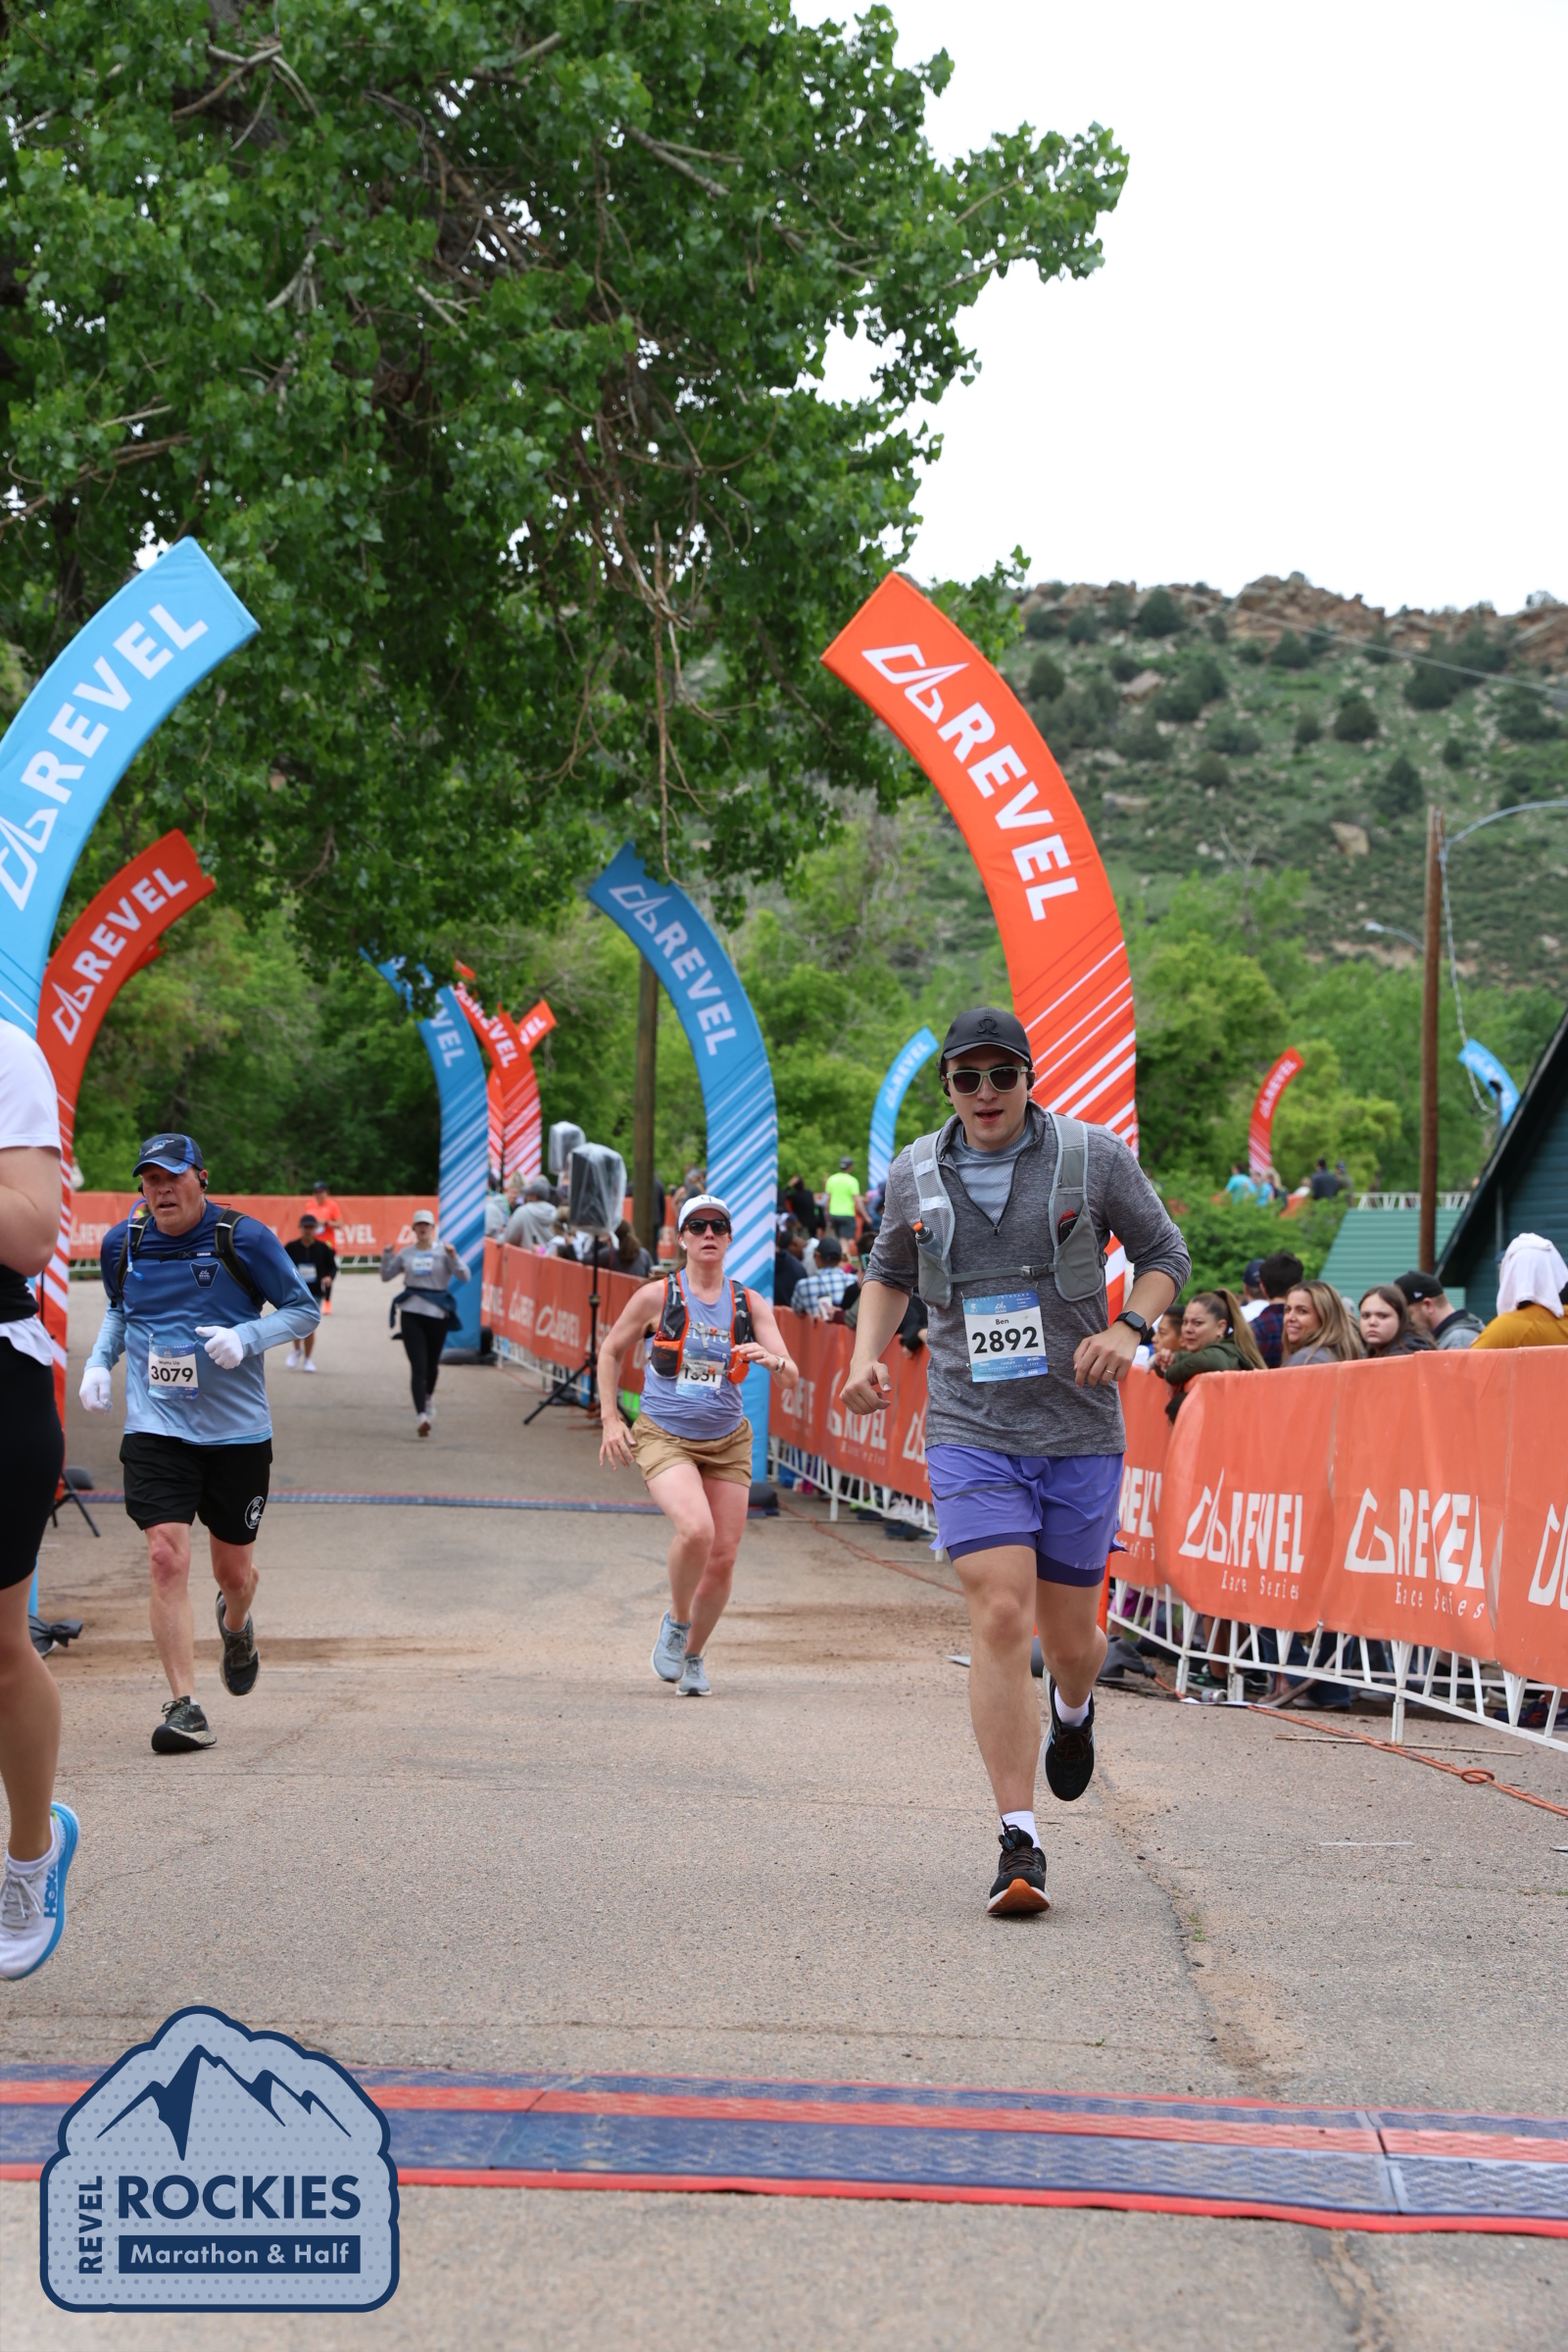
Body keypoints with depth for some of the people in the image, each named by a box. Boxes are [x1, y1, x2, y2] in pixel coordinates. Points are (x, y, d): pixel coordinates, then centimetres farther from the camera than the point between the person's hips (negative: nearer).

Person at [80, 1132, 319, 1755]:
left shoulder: (244, 1239, -9)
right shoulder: (123, 1243, 2)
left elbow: (305, 1310, -1)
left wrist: (245, 1337, -18)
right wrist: (100, 1360, 4)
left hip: (237, 1430, -1)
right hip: (155, 1429, 1)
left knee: (233, 1570, 10)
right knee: (166, 1558, -16)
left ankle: (235, 1626, 49)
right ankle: (185, 1708, -14)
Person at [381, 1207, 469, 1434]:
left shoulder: (443, 1251, 0)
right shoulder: (406, 1254, 8)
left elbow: (464, 1276, -7)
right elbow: (386, 1276, 16)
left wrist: (453, 1256, -21)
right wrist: (387, 1255, 1)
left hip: (437, 1313, -1)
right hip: (412, 1313, 1)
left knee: (432, 1363, 14)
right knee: (418, 1365, -11)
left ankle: (428, 1397, 45)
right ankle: (421, 1415, -17)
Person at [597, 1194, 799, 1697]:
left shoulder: (749, 1304, 1)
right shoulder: (657, 1296, -5)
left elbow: (791, 1377, -4)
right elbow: (610, 1350, 9)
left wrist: (773, 1360, -28)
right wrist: (610, 1419, 1)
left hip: (727, 1443, 3)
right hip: (663, 1438, -3)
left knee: (722, 1559, 1)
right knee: (695, 1529, -28)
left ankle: (693, 1656, 25)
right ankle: (676, 1622, -1)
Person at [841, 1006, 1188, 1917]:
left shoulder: (1094, 1156, -2)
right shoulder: (915, 1174, 4)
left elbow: (1165, 1252, 9)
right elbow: (890, 1271, 22)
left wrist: (1129, 1327, -9)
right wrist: (869, 1356, 6)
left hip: (1080, 1432, 0)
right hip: (970, 1431, 0)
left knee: (1069, 1636, 8)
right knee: (1000, 1617, -17)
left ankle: (1073, 1709, 48)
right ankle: (1020, 1844, -15)